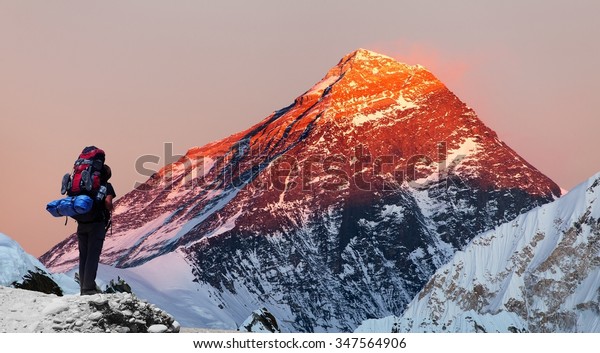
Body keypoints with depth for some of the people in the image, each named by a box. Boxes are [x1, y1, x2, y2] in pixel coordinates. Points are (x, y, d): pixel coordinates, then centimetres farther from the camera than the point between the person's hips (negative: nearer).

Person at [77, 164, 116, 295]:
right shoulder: (106, 186, 0)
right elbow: (108, 202, -17)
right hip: (97, 223, -5)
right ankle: (89, 288, -7)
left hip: (81, 224, 5)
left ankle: (83, 287, 13)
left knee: (83, 255, 11)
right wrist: (110, 211, 1)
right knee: (93, 255, -4)